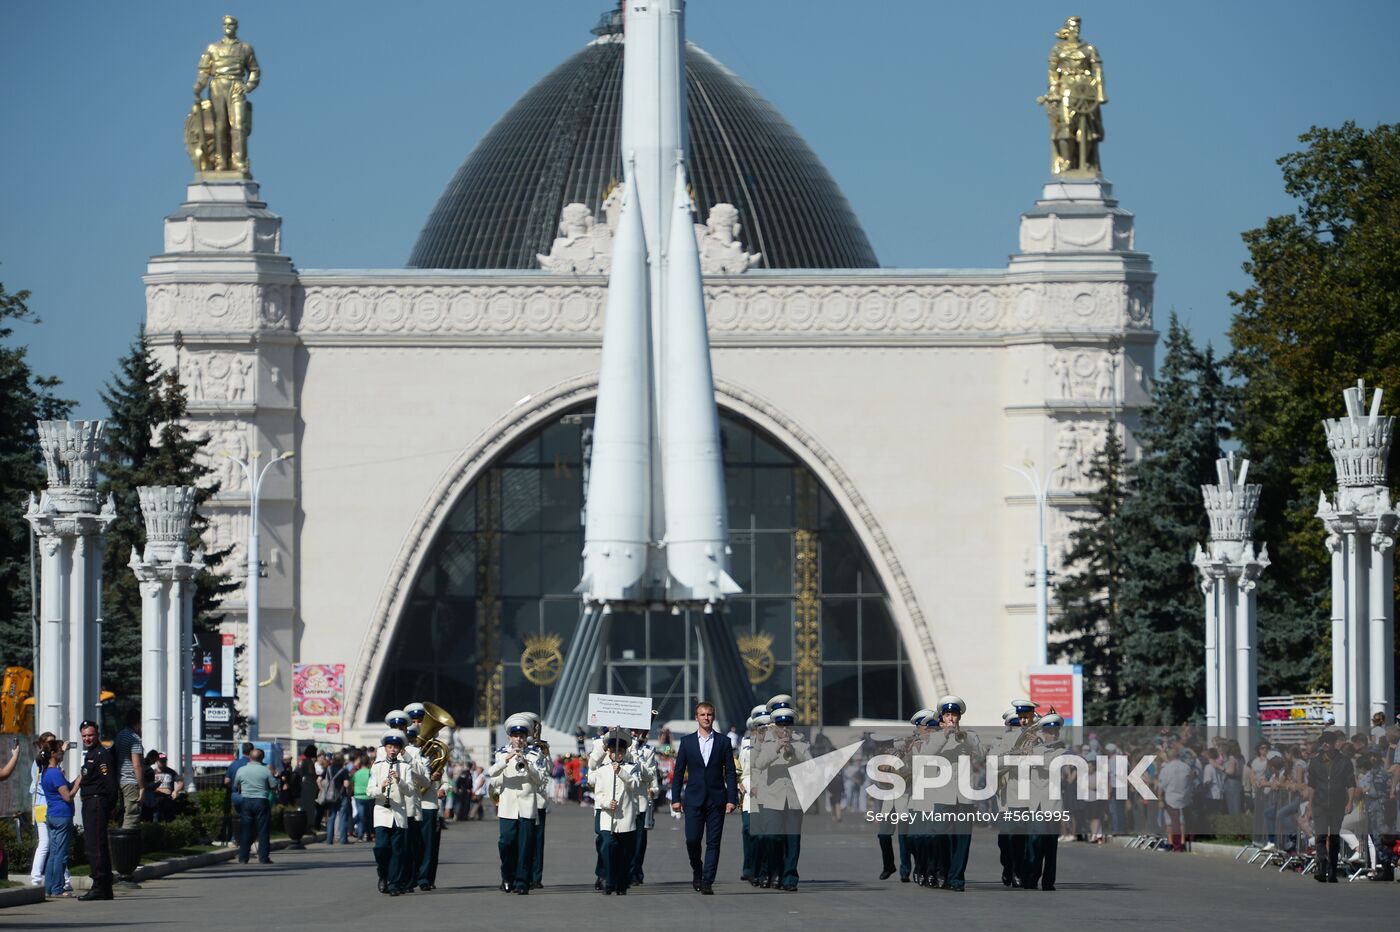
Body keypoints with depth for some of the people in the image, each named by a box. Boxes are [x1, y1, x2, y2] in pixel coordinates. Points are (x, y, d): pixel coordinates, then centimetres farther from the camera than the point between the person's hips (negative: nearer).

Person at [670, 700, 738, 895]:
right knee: (692, 840, -5)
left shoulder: (723, 742, 5)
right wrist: (676, 798, 1)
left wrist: (732, 799, -4)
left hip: (716, 799, 0)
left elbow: (730, 772, 4)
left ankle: (707, 882, -2)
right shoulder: (687, 742, 7)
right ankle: (697, 871, 20)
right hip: (694, 799, 0)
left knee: (713, 842, -3)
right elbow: (678, 772, 8)